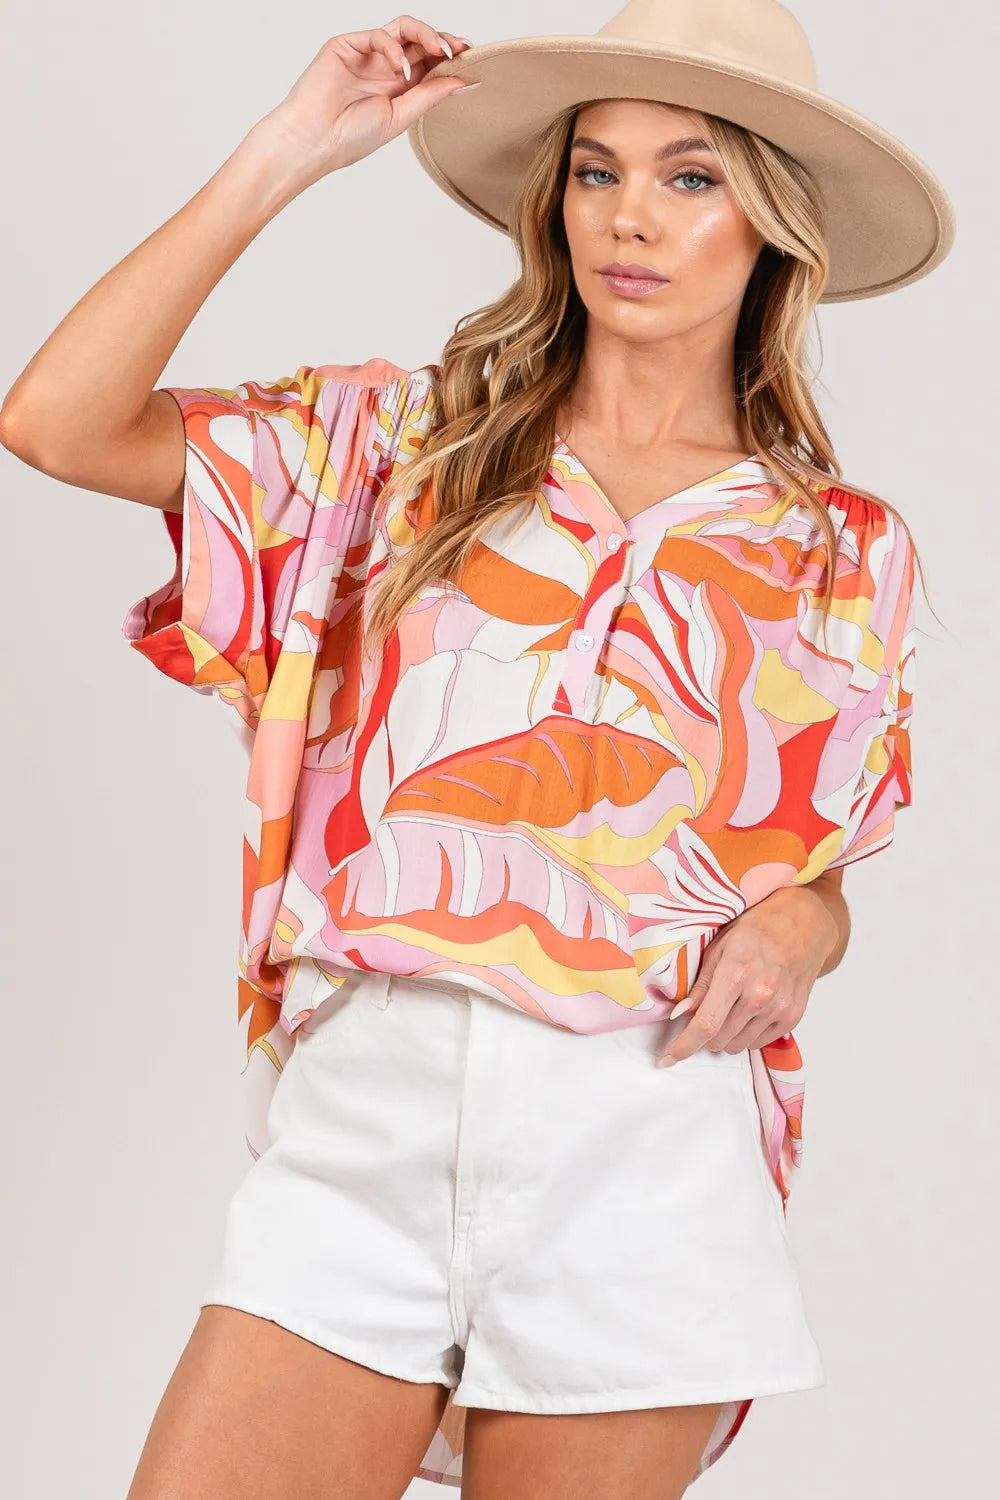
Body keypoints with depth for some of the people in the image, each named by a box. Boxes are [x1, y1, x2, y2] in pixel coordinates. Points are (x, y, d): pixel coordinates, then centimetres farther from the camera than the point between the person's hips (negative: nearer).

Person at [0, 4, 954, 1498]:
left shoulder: (845, 551, 9)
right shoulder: (407, 442, 7)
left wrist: (791, 938, -6)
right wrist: (284, 158, -3)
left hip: (640, 1135, 1)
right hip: (363, 1106, 0)